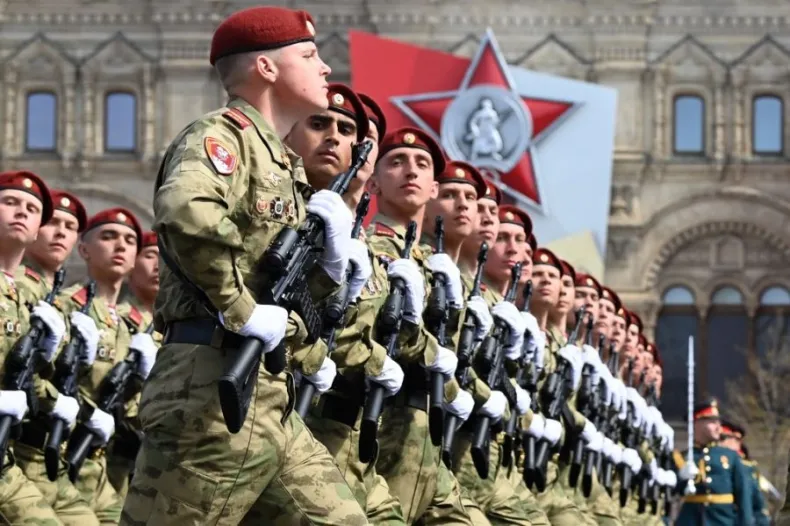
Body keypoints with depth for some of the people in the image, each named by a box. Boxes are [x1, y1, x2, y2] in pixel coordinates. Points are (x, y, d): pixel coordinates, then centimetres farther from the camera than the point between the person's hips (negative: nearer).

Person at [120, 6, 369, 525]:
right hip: (213, 394, -9)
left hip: (272, 404, 9)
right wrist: (242, 312, -23)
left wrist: (330, 254, 4)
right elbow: (185, 213, -30)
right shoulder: (221, 135, -6)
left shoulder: (282, 162, 22)